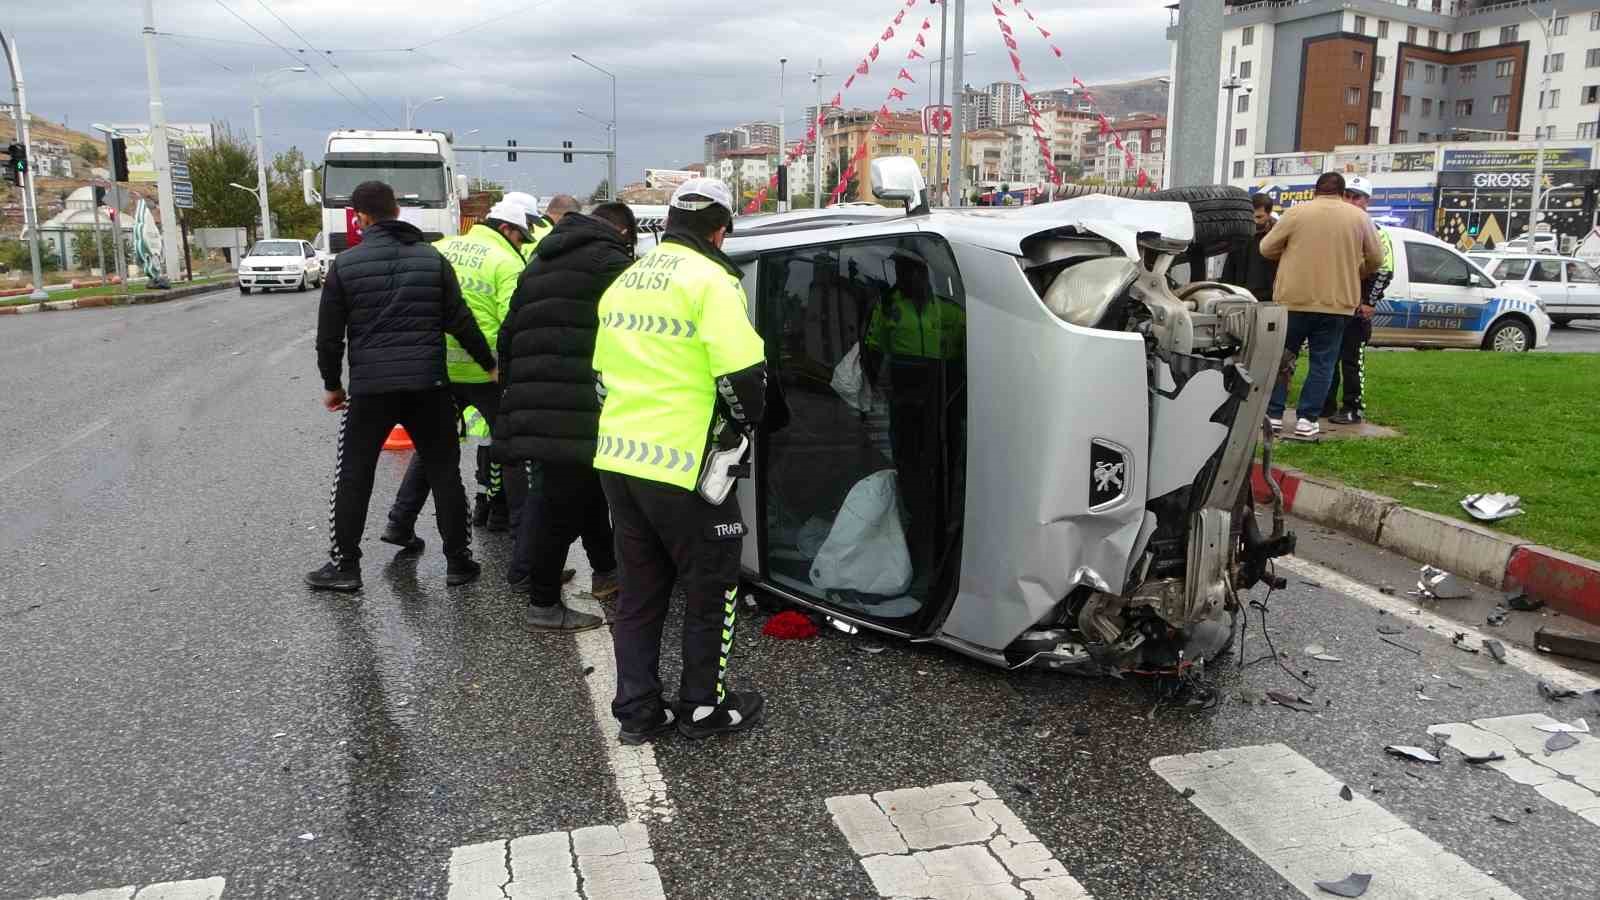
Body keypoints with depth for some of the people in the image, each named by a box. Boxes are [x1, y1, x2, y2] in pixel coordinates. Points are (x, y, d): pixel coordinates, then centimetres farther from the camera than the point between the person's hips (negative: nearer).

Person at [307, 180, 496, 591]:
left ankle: (343, 565, 15)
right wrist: (490, 364, 13)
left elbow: (329, 334, 2)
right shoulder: (433, 259, 3)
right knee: (444, 472, 9)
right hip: (428, 383, 1)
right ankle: (459, 560, 12)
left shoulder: (345, 264, 0)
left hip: (370, 386, -1)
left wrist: (332, 384, 15)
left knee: (353, 476, 11)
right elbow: (461, 322, 2)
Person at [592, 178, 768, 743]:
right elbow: (742, 373, -18)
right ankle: (704, 707, 21)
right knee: (711, 588, 10)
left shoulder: (624, 282, 15)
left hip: (618, 458, 8)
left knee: (639, 588, 18)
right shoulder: (710, 279, -11)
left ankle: (637, 708, 24)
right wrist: (744, 420, 1)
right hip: (682, 465, -7)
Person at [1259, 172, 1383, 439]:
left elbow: (1267, 249, 2)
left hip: (1294, 299, -1)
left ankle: (1273, 414, 10)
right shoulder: (1359, 217, 3)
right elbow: (1375, 259, 9)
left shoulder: (1296, 212, -2)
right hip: (1337, 302, 1)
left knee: (1281, 357, 10)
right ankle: (1307, 419, 2)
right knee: (1323, 363, 6)